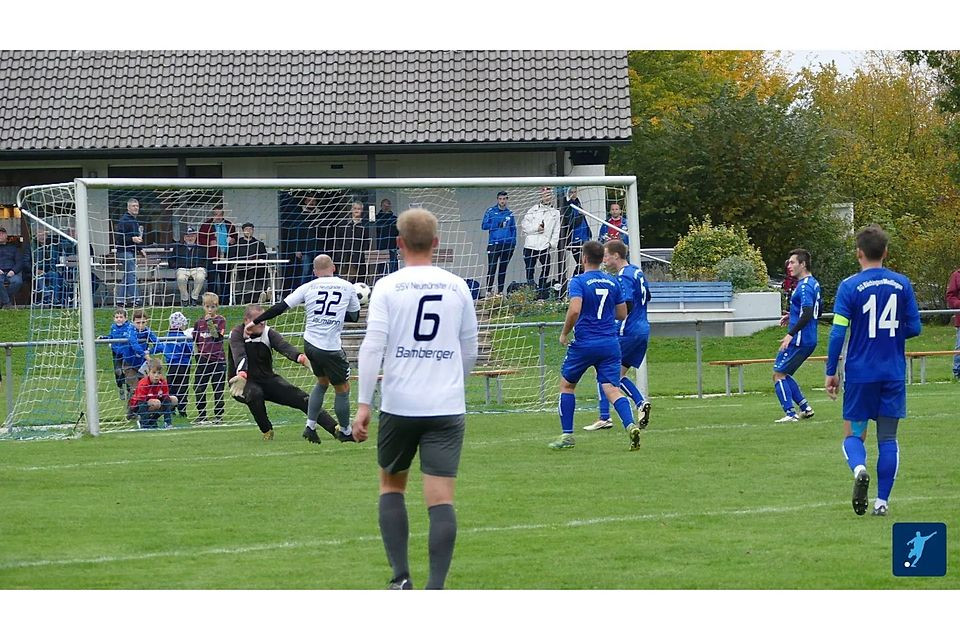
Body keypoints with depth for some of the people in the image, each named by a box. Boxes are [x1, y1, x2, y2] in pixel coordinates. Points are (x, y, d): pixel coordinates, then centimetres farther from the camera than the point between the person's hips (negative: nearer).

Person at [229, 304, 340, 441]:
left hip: (267, 379, 4)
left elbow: (283, 346, -23)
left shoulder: (268, 333, -4)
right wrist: (242, 374, -54)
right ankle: (267, 432, -15)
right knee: (254, 393, -37)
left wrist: (300, 357, -46)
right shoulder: (237, 334, -13)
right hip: (244, 383, -4)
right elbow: (239, 356, -32)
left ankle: (334, 428, -11)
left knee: (300, 397, -10)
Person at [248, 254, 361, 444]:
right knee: (342, 389, 12)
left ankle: (310, 426, 22)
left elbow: (281, 307, 0)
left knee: (322, 382, 26)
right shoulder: (347, 287, 0)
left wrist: (256, 321, 7)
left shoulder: (308, 287, 2)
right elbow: (355, 316, 13)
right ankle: (345, 432, 24)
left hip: (310, 342, 4)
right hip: (331, 348, -4)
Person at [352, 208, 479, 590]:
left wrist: (363, 405, -7)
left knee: (391, 485, 18)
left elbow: (372, 346, -10)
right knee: (441, 498, -2)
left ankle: (400, 578, 9)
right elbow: (469, 350, 13)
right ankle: (436, 588, -12)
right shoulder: (457, 287, 6)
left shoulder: (388, 286, -2)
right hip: (447, 408, 1)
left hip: (399, 405, -1)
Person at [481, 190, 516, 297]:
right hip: (494, 244, -3)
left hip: (507, 244, 3)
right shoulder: (491, 211, 3)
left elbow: (513, 229, 14)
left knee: (503, 269, 8)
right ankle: (489, 291, -7)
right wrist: (499, 225, -11)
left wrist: (513, 242, 1)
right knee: (491, 268, -9)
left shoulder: (510, 213, 11)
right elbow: (484, 225, -3)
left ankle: (500, 291, 12)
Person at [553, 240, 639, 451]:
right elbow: (622, 314, 14)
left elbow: (574, 310, -22)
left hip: (584, 344, -4)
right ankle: (630, 425, -29)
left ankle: (567, 435, 15)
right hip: (610, 344, 4)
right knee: (612, 389, -4)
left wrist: (564, 333, -7)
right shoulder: (613, 282, 9)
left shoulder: (579, 281, -8)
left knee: (566, 385, 16)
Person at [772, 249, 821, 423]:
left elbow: (808, 313, -27)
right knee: (784, 374, 19)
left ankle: (790, 413, -7)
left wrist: (790, 334, -26)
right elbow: (816, 312, 24)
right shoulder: (814, 283, 14)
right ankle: (805, 408, 18)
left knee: (778, 374, -3)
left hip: (799, 341, -10)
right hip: (809, 340, 10)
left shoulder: (805, 286, -17)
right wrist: (792, 317, 21)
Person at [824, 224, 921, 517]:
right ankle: (882, 501, 5)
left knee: (853, 434, 8)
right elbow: (914, 327, 5)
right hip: (894, 373, 2)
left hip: (860, 374, -2)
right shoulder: (902, 284, 1)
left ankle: (859, 469, -23)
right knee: (888, 438, 9)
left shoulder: (849, 286, -7)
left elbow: (838, 332, -9)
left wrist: (831, 372, -2)